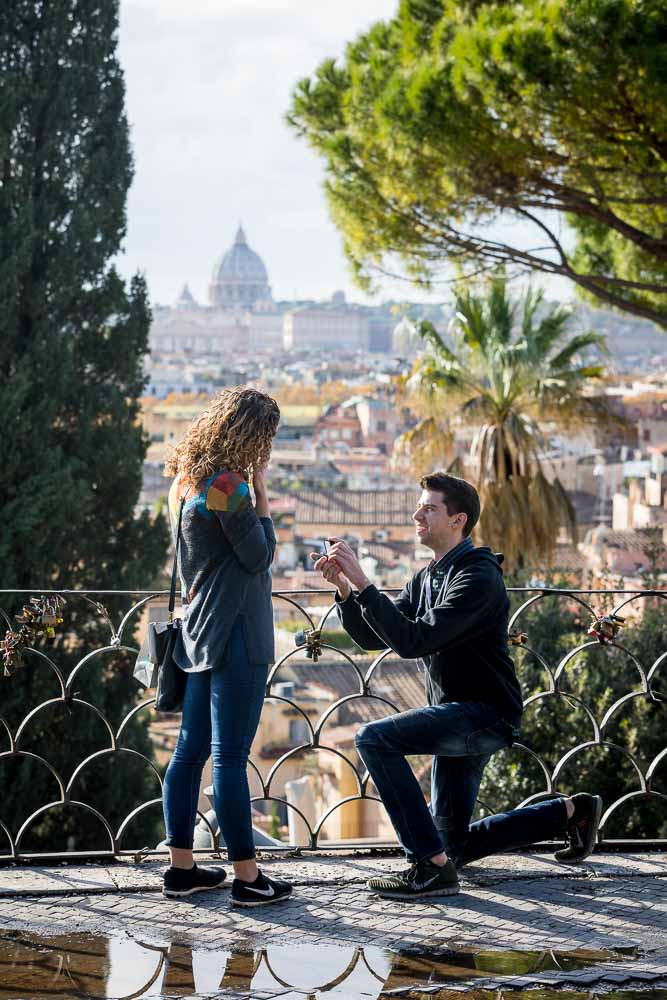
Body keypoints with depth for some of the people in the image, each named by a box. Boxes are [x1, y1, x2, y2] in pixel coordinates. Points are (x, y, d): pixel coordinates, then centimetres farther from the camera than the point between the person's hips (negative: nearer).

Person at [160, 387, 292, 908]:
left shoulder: (186, 480, 12)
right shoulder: (227, 486, -17)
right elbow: (259, 556, -10)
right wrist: (261, 488, -8)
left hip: (199, 631, 9)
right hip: (235, 635, -9)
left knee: (191, 750, 12)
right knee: (231, 757, -6)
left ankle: (182, 867, 18)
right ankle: (248, 878, -1)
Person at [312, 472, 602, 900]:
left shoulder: (479, 578, -17)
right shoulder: (426, 580, 12)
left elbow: (414, 640, -27)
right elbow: (373, 637, 8)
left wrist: (363, 582, -29)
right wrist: (344, 587, -8)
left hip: (486, 714, -10)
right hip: (458, 720, 10)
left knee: (375, 738, -26)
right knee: (456, 846, 14)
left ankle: (432, 867, -24)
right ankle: (571, 811, 29)